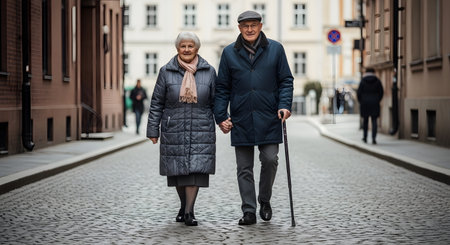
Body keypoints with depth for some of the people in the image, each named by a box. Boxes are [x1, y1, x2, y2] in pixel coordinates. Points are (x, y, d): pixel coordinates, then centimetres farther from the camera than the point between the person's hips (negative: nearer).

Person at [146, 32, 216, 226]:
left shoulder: (209, 71, 6)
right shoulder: (166, 72, 4)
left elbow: (216, 101, 11)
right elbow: (157, 103, 5)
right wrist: (153, 130, 1)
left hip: (201, 130, 0)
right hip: (174, 130, 1)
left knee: (195, 167, -9)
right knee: (177, 169, 5)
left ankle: (189, 211, -9)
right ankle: (184, 206, 25)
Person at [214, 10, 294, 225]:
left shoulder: (275, 49, 5)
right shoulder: (229, 53, 6)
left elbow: (286, 80, 6)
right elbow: (222, 87, 8)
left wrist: (284, 105, -8)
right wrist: (221, 116, 1)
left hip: (269, 119, -1)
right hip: (241, 119, 1)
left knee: (270, 160, -5)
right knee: (244, 168, 3)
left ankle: (264, 201, 18)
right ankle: (249, 211, 9)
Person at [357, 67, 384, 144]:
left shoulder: (363, 81, -4)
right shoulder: (377, 81, 1)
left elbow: (359, 93, -5)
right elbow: (381, 92, 2)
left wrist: (361, 102, 9)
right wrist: (377, 101, 12)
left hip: (364, 103, 0)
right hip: (374, 104, 0)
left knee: (365, 121, 15)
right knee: (374, 121, 0)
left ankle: (365, 138, 22)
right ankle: (373, 138, -14)